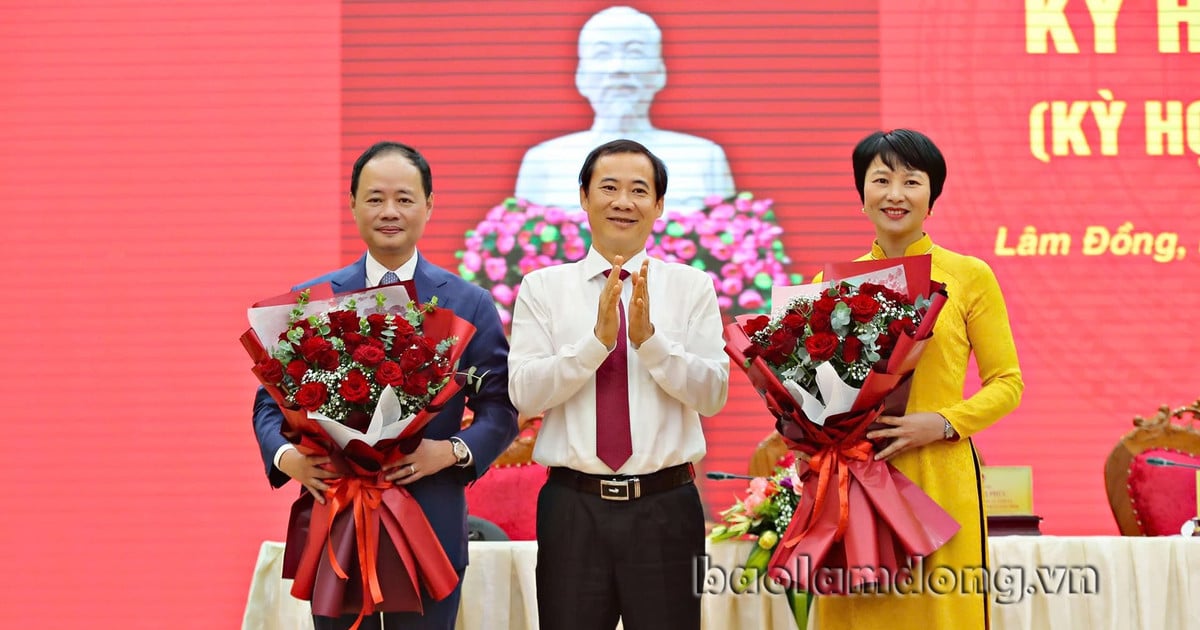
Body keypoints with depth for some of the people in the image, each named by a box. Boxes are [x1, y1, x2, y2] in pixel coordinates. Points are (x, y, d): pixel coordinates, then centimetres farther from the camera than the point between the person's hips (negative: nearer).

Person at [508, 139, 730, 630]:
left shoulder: (692, 286, 5)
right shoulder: (543, 287, 4)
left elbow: (712, 395, -5)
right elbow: (524, 394, -6)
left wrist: (649, 338, -18)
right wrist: (598, 339, -17)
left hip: (666, 505, 0)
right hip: (572, 507, 0)